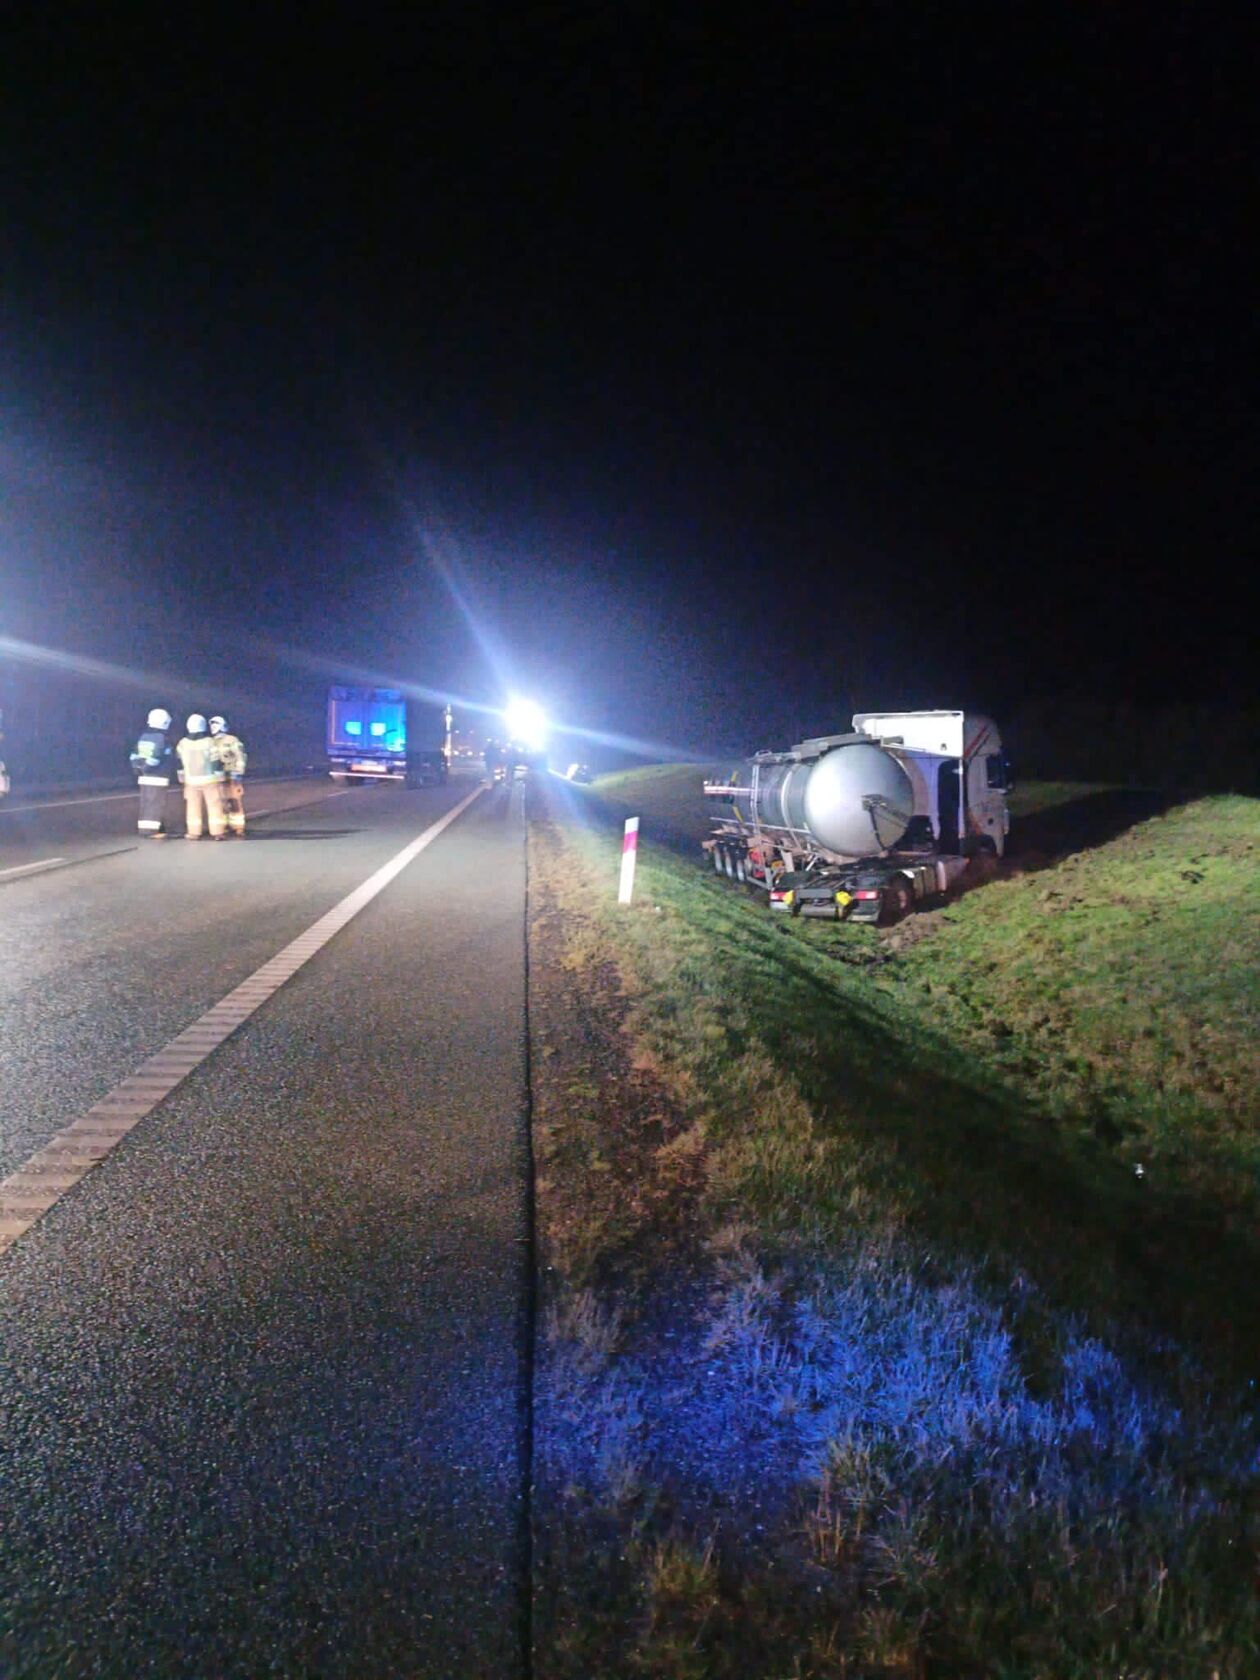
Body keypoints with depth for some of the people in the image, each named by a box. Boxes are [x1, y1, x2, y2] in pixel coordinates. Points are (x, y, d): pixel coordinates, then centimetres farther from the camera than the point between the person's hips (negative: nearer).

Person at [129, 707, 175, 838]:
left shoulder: (143, 737, 11)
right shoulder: (161, 738, -14)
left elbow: (135, 756, 11)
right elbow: (155, 758, -21)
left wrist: (139, 769, 16)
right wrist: (148, 768, -9)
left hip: (144, 777, 8)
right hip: (158, 778, -8)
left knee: (146, 804, 12)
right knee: (156, 804, -5)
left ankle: (145, 829, 16)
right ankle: (152, 831, -6)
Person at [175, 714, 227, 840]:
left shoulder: (183, 743, 1)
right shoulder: (209, 742, -11)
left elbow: (180, 762, 9)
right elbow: (216, 762, -10)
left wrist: (182, 777, 21)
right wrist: (219, 778, -2)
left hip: (191, 780, 3)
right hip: (209, 779, -3)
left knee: (193, 806, 10)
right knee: (214, 805, 1)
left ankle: (193, 832, 10)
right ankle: (217, 832, -1)